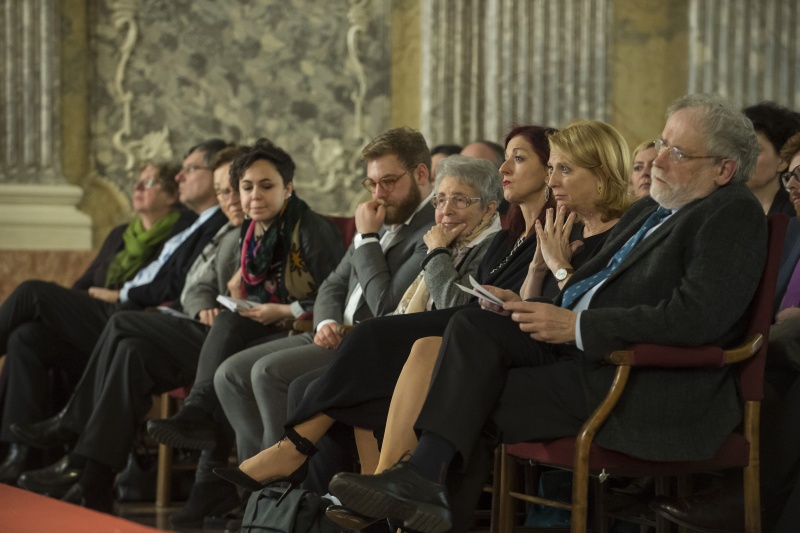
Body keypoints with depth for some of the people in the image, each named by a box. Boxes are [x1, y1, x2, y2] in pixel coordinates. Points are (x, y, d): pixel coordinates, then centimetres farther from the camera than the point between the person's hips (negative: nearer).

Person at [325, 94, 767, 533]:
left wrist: (577, 325, -19)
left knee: (482, 409, -15)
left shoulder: (735, 216, -10)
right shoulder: (647, 211, 19)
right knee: (475, 325, -12)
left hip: (653, 393, -8)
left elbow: (695, 319, -23)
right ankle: (425, 472, -21)